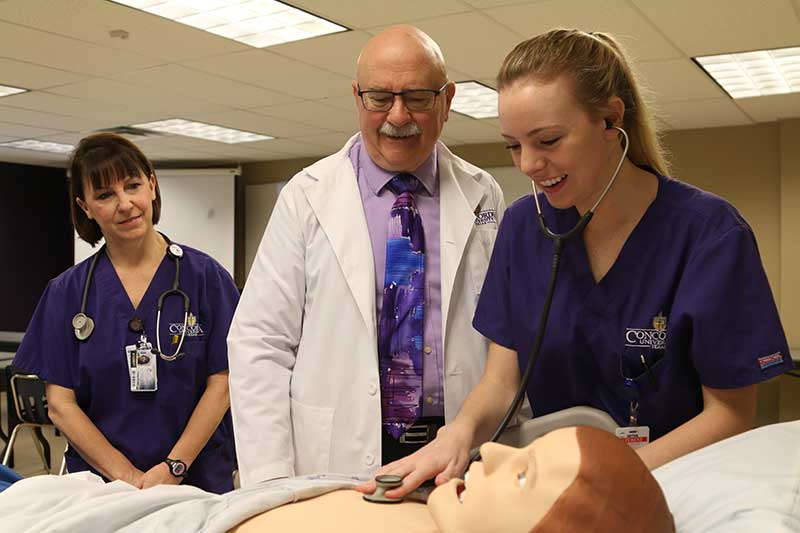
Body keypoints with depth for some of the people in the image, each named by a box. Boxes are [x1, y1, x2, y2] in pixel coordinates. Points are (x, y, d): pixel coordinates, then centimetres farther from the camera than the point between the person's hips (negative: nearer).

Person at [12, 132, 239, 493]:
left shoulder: (206, 277, -4)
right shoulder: (67, 292, 2)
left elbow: (221, 384, -6)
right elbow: (60, 402, -2)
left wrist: (173, 468, -15)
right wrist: (127, 476, -11)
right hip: (100, 486, 1)